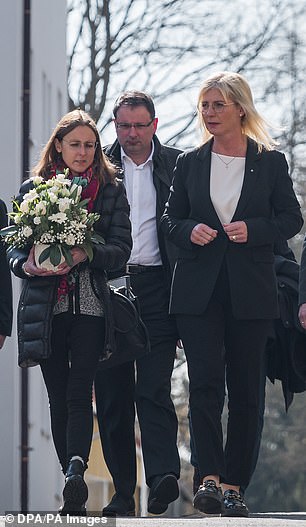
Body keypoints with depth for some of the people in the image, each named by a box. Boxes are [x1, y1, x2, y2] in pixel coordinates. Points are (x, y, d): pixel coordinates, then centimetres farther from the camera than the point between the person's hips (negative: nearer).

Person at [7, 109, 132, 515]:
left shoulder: (112, 191, 8)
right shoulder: (32, 189, 12)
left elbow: (121, 248, 0)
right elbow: (14, 246, 10)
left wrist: (86, 255, -19)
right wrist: (27, 264, -13)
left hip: (90, 304, -2)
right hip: (46, 307, 2)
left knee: (79, 393, -15)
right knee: (58, 397, 2)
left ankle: (75, 471, -29)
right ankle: (74, 486, 7)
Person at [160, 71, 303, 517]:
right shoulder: (189, 163, 9)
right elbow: (170, 219, 13)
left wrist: (253, 229, -12)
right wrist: (190, 230, -9)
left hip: (251, 291, 0)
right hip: (199, 290, 1)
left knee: (246, 389, 2)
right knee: (205, 383, -12)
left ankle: (234, 485, 9)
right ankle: (210, 479, -17)